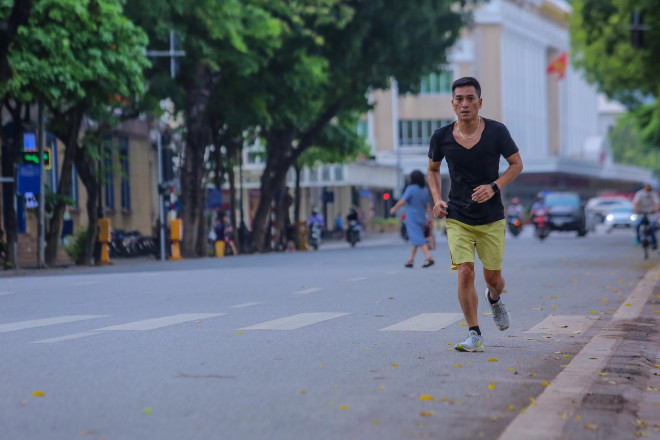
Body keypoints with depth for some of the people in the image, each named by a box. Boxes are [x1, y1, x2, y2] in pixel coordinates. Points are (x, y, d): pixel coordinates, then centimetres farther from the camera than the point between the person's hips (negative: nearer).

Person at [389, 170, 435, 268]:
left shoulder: (411, 189, -13)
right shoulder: (425, 190, 6)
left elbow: (402, 201, -17)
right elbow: (428, 206, 7)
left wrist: (394, 208, -2)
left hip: (412, 218, -7)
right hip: (422, 218, 7)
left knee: (418, 240, -11)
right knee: (414, 240, 17)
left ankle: (429, 258, -22)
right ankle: (411, 260, 20)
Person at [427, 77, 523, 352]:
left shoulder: (496, 132, -8)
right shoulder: (441, 137, -4)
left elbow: (516, 164, 3)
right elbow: (433, 169, 14)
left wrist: (494, 187, -13)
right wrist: (437, 199, -2)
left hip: (492, 219, 0)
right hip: (457, 218, 0)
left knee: (493, 277, 8)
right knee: (465, 272, -13)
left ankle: (494, 299, 46)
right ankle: (474, 335, -2)